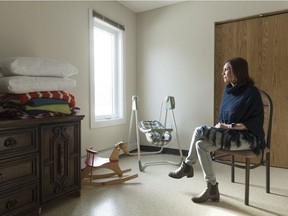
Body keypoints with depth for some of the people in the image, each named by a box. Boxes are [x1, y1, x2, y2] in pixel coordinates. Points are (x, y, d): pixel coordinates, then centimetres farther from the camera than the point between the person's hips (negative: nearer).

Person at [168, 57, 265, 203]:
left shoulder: (251, 92, -15)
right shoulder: (228, 90, 7)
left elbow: (257, 121, -15)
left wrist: (230, 127, -20)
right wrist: (221, 125, -5)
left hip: (247, 138, -8)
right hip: (229, 133, 8)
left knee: (199, 131, -21)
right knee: (201, 145, -14)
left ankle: (187, 166, -3)